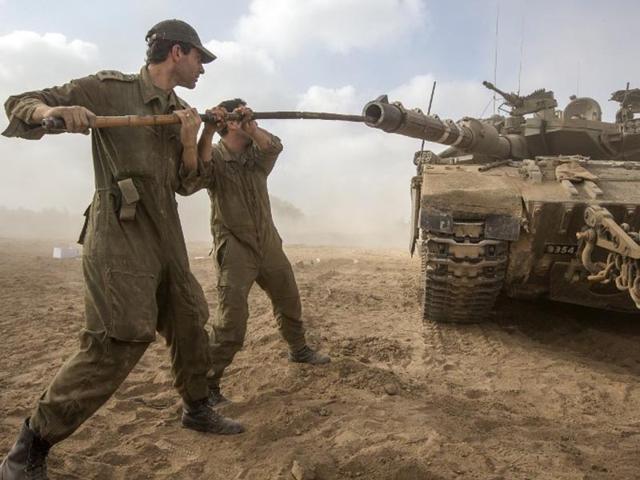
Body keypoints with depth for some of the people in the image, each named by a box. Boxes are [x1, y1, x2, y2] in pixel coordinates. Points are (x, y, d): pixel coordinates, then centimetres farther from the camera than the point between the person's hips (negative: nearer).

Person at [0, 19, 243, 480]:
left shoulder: (180, 110, 15)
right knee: (116, 344, -14)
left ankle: (197, 409, 35)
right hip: (120, 234, -8)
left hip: (167, 235, 8)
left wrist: (189, 141, -4)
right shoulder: (109, 88, -4)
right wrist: (52, 111, -26)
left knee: (190, 323, 14)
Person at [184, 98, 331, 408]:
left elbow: (274, 146, -17)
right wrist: (207, 132, -41)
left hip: (269, 246, 6)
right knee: (231, 322, -13)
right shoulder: (214, 156, -10)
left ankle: (298, 349, 44)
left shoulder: (257, 154, 6)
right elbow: (193, 179, -31)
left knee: (290, 302, 21)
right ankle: (206, 385, 1)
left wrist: (250, 128, -36)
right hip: (235, 251, -6)